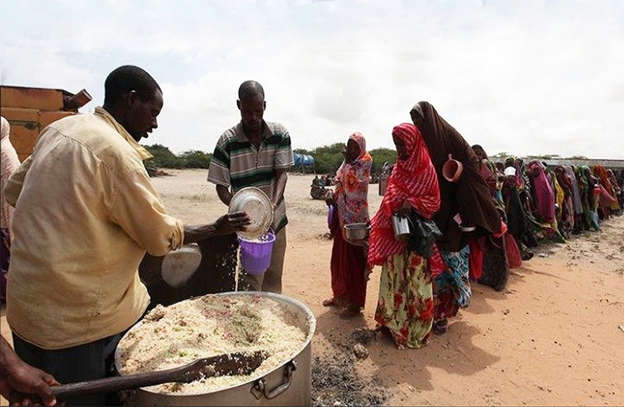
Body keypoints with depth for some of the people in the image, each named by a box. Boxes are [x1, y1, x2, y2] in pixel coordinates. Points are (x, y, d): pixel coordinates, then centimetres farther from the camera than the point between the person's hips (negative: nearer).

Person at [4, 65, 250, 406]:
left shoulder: (58, 129, 4)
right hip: (75, 321, -8)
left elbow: (14, 190, 16)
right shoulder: (115, 152, -22)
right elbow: (162, 236, -16)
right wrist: (215, 229, -3)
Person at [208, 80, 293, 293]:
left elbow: (282, 173, -9)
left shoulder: (280, 134, -4)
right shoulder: (227, 142, -10)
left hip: (276, 220, 3)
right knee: (250, 286, 1)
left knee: (273, 283, 17)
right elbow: (221, 186, -7)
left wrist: (273, 204, -27)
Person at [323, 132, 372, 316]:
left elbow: (352, 183, -18)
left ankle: (355, 302, 12)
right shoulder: (346, 162, 13)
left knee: (354, 259, 0)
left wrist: (349, 162, -12)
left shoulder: (365, 161, -8)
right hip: (342, 215, 7)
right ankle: (340, 295, 31)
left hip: (356, 218, -7)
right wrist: (332, 198, -2)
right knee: (339, 256, 15)